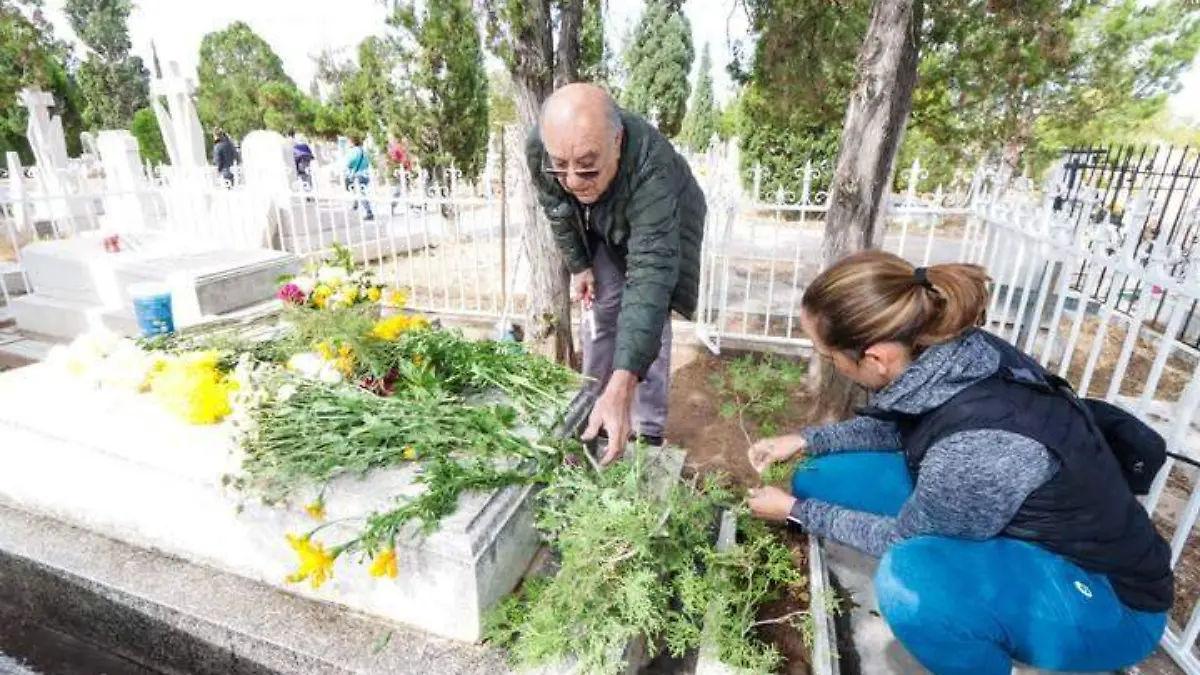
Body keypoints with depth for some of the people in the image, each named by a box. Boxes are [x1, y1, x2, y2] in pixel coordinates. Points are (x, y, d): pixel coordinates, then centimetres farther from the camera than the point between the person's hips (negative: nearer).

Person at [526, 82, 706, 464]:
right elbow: (557, 212, -9)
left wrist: (622, 386, -60)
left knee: (647, 319, -8)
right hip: (603, 234, 4)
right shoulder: (538, 148, -31)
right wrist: (578, 265, -5)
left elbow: (651, 273, -53)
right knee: (600, 316, 6)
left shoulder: (652, 167, -46)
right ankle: (593, 415, 23)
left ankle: (649, 433, 7)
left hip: (661, 228, -3)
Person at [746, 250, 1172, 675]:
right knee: (824, 477, -3)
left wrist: (799, 511, -8)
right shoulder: (941, 352, -17)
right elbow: (898, 425, 6)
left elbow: (907, 539, -18)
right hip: (1015, 536, 7)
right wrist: (808, 440, -2)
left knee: (911, 577, -38)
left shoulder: (980, 446, -39)